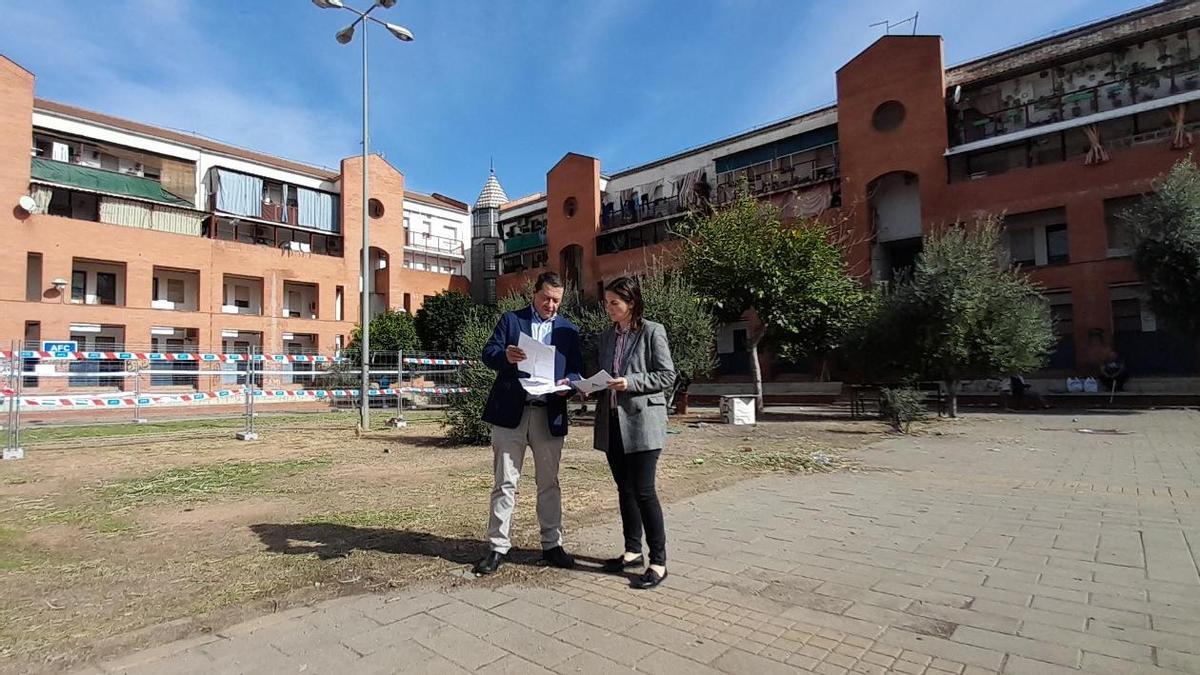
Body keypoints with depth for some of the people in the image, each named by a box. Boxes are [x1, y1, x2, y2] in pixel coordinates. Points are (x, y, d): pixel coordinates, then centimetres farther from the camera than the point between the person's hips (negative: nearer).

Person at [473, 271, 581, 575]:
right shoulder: (510, 320, 7)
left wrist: (568, 383, -13)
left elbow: (576, 368, 9)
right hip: (511, 412, -1)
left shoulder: (569, 330, 12)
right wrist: (505, 356, -21)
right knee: (505, 482, 4)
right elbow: (488, 353, 1)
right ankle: (498, 547, 14)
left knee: (549, 483, 11)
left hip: (550, 414, 2)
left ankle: (552, 545, 23)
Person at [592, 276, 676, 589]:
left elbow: (667, 376, -8)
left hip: (642, 422, -6)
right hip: (612, 422, 7)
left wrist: (631, 382, -19)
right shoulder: (607, 336, 13)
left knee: (643, 491, -6)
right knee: (624, 489, 14)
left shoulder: (652, 332, -6)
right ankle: (633, 551, 27)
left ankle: (658, 561, 6)